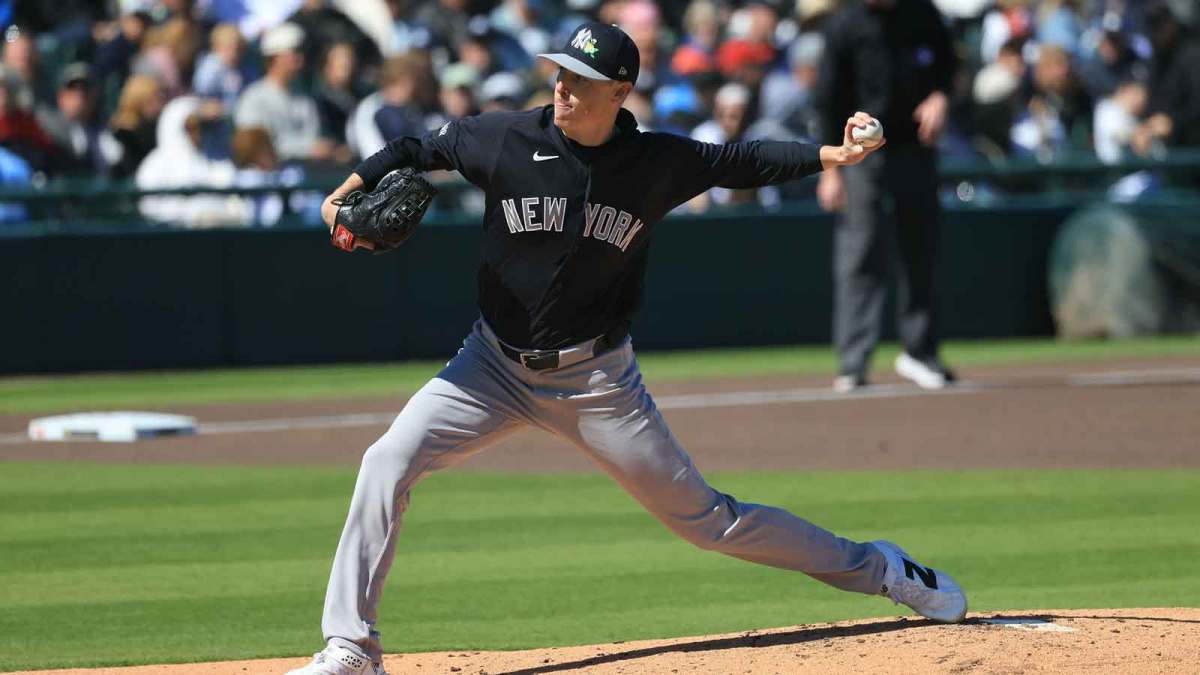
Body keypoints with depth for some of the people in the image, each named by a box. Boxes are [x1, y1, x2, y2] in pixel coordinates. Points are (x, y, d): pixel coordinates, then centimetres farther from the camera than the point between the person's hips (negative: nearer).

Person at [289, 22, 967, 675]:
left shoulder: (658, 162, -9)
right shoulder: (508, 139, -12)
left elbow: (739, 162, 7)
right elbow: (416, 150, 2)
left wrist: (832, 155, -4)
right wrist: (348, 192, -14)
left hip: (598, 378, -1)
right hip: (496, 367, 1)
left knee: (703, 517, 3)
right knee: (388, 462, -19)